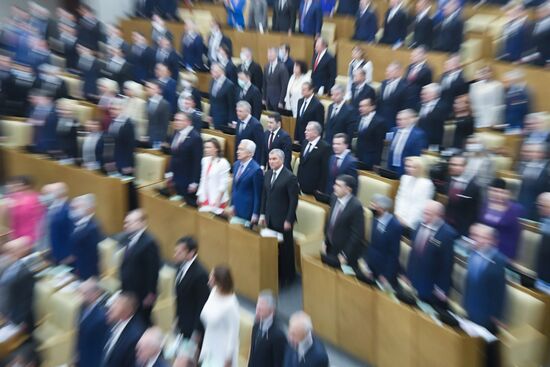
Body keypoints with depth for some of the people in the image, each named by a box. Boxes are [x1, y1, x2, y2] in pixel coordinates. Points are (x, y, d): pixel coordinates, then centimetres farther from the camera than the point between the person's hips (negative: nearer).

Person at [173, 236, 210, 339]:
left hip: (193, 324, -7)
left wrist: (197, 331, -14)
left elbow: (202, 305, -21)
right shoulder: (182, 265, -5)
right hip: (182, 322, 7)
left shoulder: (200, 274, -28)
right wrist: (178, 317, 16)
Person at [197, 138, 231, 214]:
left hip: (217, 200, -6)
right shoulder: (205, 160, 4)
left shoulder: (223, 163, -15)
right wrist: (199, 195, 11)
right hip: (205, 199, 6)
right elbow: (203, 179, 11)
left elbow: (224, 183, -14)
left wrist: (218, 200, -13)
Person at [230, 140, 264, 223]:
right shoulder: (236, 164, 5)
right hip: (236, 209, 7)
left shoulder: (256, 169, -19)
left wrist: (255, 214, -12)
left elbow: (258, 194, -15)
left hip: (248, 211, -7)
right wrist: (232, 205, 15)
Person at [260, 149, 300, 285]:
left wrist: (288, 220, -14)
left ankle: (287, 276, 25)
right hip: (270, 219, 6)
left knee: (285, 248, 8)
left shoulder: (290, 177, -14)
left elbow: (294, 200, -13)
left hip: (283, 220, -5)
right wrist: (263, 214, 10)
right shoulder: (268, 174, 8)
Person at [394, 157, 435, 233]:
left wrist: (408, 221, -13)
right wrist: (399, 214, -4)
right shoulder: (405, 178, 8)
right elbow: (400, 198, 8)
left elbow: (420, 206, -10)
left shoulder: (427, 184, -8)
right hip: (400, 217, 5)